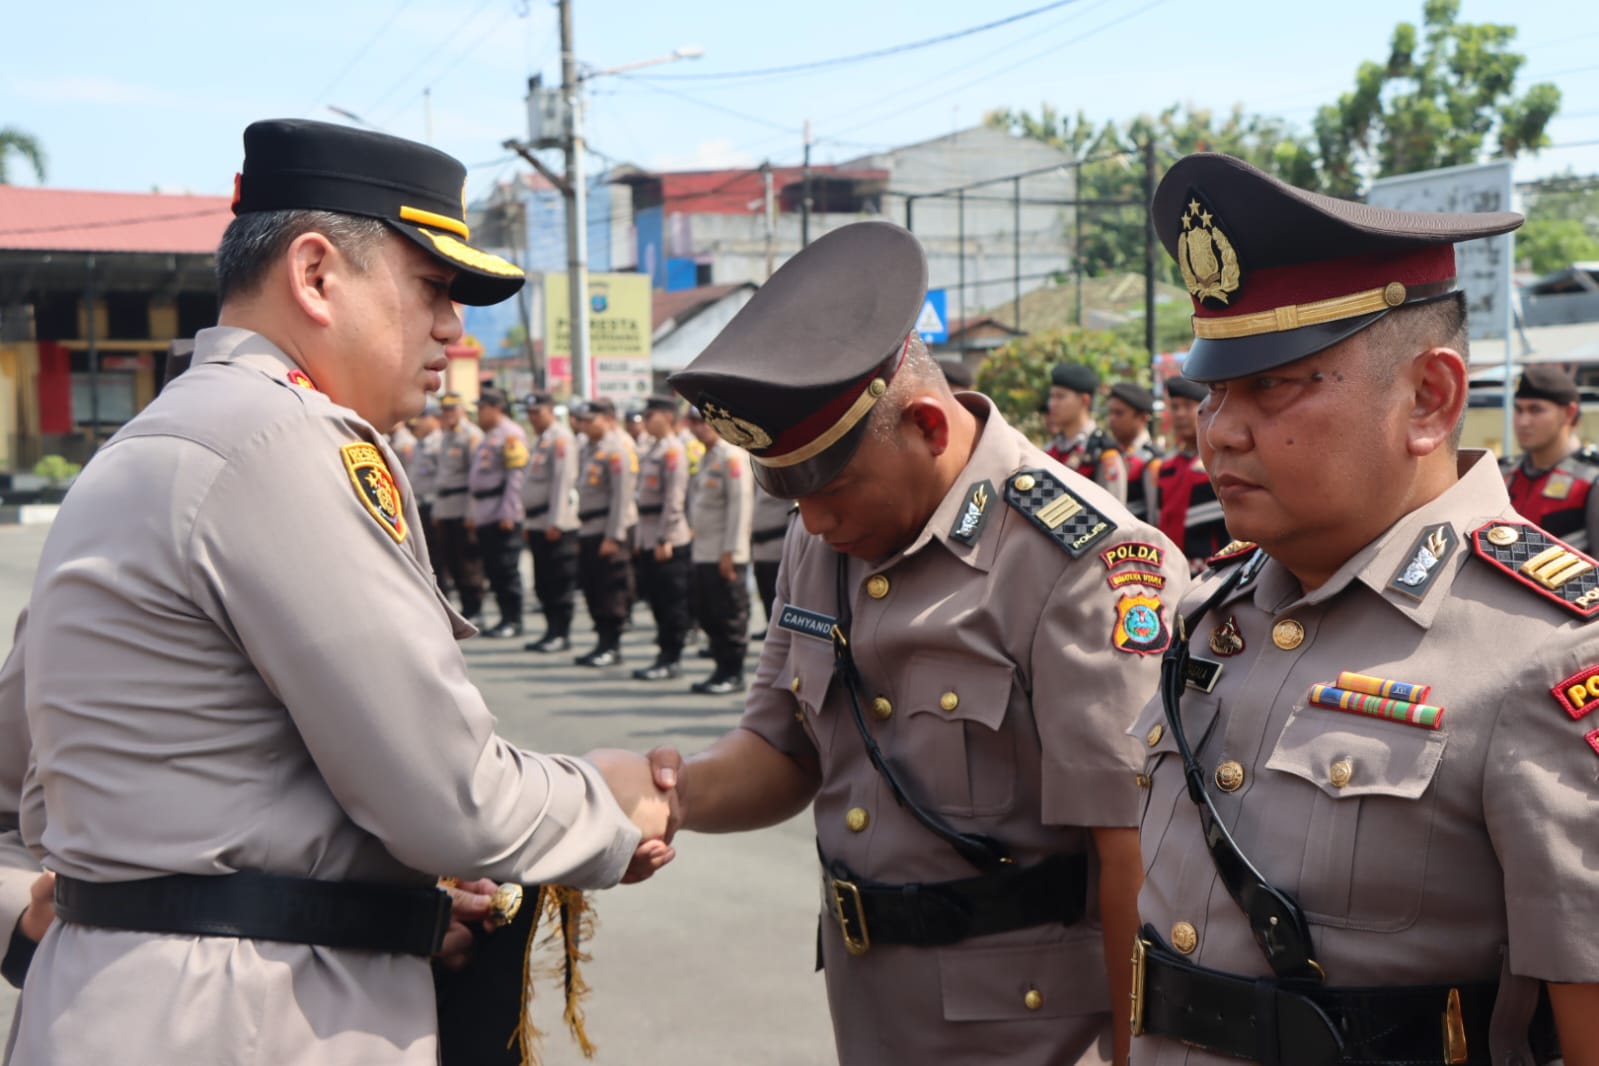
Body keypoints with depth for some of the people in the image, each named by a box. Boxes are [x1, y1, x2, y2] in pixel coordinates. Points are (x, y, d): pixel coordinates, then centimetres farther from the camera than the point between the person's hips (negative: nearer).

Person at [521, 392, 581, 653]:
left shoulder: (560, 439, -10)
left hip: (556, 526, -10)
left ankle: (561, 634, -1)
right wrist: (528, 522, 19)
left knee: (559, 582, -5)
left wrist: (555, 522, -21)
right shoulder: (541, 441, 19)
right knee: (543, 583, 11)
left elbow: (563, 482, -17)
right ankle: (552, 631, 16)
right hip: (538, 524, 10)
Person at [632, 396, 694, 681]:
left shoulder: (673, 450, -12)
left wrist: (665, 539, -20)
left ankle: (671, 660, 1)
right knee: (657, 601, 12)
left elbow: (675, 499, -18)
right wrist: (640, 539, 18)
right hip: (650, 541, 9)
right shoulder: (652, 451, 16)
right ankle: (666, 655, 18)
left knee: (672, 602, -3)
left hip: (669, 542, -9)